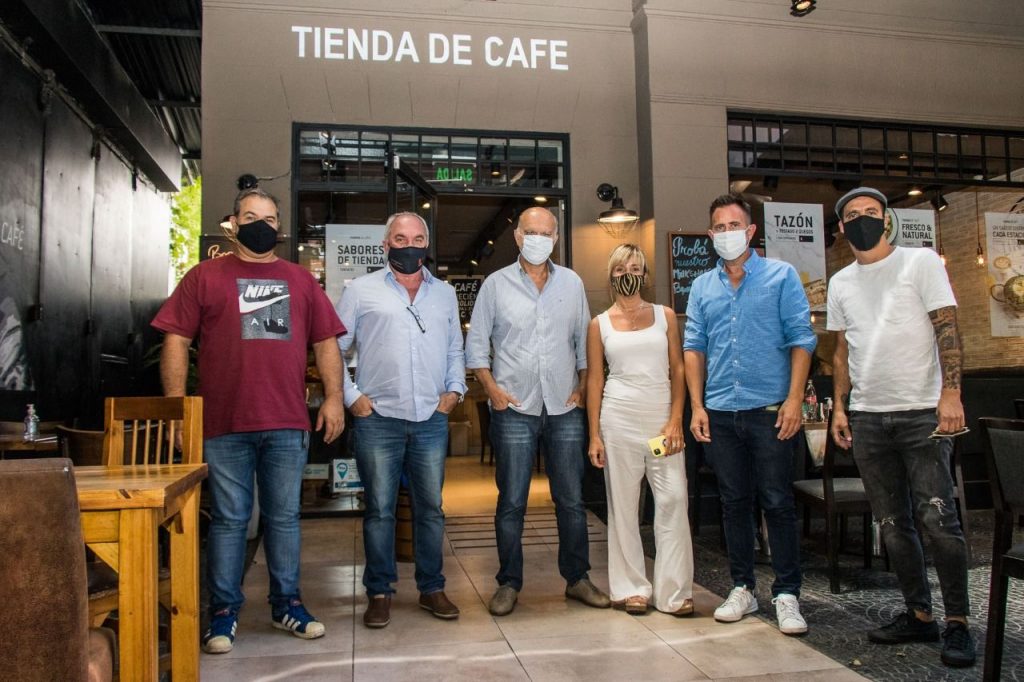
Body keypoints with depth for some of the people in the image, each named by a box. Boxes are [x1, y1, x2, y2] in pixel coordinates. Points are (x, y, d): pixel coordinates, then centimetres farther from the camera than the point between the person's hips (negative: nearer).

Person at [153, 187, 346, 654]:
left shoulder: (301, 280, 14)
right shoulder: (204, 277, 7)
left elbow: (326, 343, 11)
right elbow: (176, 342, 2)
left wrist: (333, 397, 0)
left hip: (288, 424, 2)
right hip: (225, 423, -2)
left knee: (284, 517, 10)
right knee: (229, 519, 6)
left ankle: (286, 604, 23)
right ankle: (224, 611, 19)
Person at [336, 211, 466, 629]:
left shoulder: (445, 293, 14)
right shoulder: (361, 291, 2)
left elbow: (455, 349, 19)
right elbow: (333, 348, 3)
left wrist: (454, 390, 6)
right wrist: (350, 396, -4)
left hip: (432, 421, 3)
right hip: (378, 420, -3)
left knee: (431, 508, 9)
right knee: (379, 509, 5)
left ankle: (432, 588, 23)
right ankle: (379, 593, 18)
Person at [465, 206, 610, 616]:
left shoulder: (572, 283, 10)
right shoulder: (496, 284, 3)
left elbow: (584, 342, 14)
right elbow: (475, 344, 4)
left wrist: (583, 388, 4)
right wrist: (492, 390, -6)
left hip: (565, 409, 2)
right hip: (514, 409, -2)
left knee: (571, 500, 8)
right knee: (511, 502, 3)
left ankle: (577, 579, 22)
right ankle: (508, 584, 16)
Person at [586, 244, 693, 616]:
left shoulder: (665, 316, 8)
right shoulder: (599, 324, 7)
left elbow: (678, 371, 5)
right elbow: (595, 380, 6)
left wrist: (675, 420, -7)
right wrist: (594, 435, 0)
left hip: (662, 417, 1)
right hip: (619, 418, 0)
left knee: (673, 499, -4)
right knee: (623, 504, 4)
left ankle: (675, 590, 6)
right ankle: (631, 588, 16)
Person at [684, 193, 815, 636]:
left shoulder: (781, 276, 2)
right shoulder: (702, 287, 11)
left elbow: (801, 339, -3)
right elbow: (693, 348, 9)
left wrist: (794, 399, -12)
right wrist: (697, 407, 2)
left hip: (769, 411, -3)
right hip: (720, 414, 4)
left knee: (777, 503, 1)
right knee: (734, 503, 11)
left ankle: (786, 594, 12)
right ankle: (742, 588, 22)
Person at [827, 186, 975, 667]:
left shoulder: (921, 262, 0)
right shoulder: (841, 283, 13)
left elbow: (947, 330, -7)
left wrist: (951, 393, -18)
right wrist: (839, 406, 9)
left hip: (921, 411, -5)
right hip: (867, 418, 5)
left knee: (936, 517, -9)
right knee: (893, 524, 9)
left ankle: (957, 622, 5)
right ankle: (919, 615, 20)